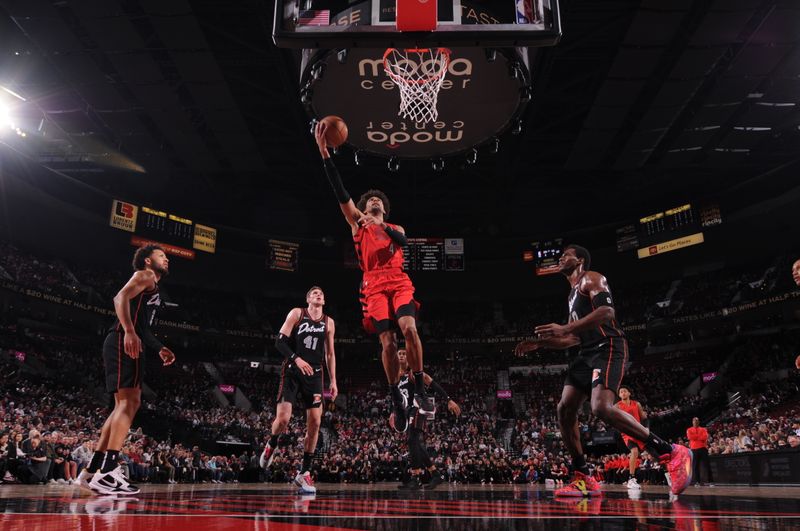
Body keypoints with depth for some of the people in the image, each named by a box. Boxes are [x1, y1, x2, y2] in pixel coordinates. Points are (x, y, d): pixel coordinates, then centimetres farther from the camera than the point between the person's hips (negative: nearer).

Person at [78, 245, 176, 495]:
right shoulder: (145, 274, 2)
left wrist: (159, 348, 30)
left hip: (129, 344, 10)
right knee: (130, 402, -17)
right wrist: (129, 331, -31)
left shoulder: (152, 286, 30)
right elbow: (121, 297, -17)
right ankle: (108, 471, -21)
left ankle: (92, 471, 11)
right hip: (123, 342, -10)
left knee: (125, 405, 9)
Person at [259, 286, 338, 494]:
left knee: (315, 422, -4)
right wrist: (297, 359, -21)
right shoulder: (296, 313, 0)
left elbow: (330, 354, 15)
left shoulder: (329, 323, 10)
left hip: (314, 374, 4)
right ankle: (271, 445, 20)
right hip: (292, 371, -3)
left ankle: (304, 473, 6)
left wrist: (333, 381, 8)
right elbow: (280, 341, -6)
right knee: (283, 418, -16)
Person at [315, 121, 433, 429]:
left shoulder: (395, 228, 24)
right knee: (387, 341, -11)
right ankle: (397, 400, 1)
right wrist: (324, 152, -1)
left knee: (409, 328, -22)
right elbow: (339, 190, 7)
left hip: (399, 282, 1)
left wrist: (382, 225, -18)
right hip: (375, 286, -1)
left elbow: (403, 241, -1)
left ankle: (420, 390, -13)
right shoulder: (357, 222, 19)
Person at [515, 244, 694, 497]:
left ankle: (673, 453, -18)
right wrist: (539, 343, 21)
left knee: (601, 408, -28)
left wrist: (565, 328, -25)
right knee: (564, 409, 0)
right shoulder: (573, 293, 26)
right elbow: (574, 338, 29)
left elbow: (607, 311, -20)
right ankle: (583, 479, 6)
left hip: (608, 349, -10)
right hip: (587, 353, 10)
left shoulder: (591, 279, -2)